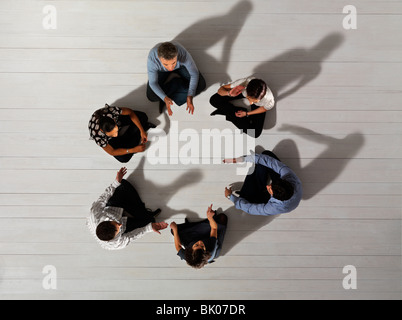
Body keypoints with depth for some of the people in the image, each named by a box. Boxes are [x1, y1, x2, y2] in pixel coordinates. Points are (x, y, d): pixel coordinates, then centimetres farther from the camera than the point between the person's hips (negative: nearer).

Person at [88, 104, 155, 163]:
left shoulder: (111, 111, -41)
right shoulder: (97, 136, -42)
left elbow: (130, 112, -21)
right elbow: (111, 152, -25)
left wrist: (142, 131, -25)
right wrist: (133, 150, -29)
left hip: (119, 120, 2)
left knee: (143, 116, -19)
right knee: (123, 158, -19)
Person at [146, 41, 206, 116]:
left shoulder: (183, 54, -41)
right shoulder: (152, 58, -41)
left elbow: (194, 74, -27)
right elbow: (153, 83, -28)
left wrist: (190, 97, -39)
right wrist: (165, 99, -44)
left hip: (180, 66, 1)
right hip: (161, 70, 0)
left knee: (201, 85, -17)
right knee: (151, 96, -18)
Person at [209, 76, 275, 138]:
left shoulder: (269, 100, -40)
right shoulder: (244, 83, -41)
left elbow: (265, 108, -13)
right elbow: (220, 89, -29)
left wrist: (247, 113, -16)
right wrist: (229, 93, -50)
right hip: (243, 92, 1)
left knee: (256, 133, -15)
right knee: (214, 100, -17)